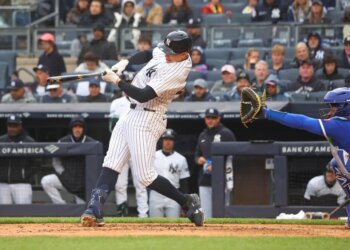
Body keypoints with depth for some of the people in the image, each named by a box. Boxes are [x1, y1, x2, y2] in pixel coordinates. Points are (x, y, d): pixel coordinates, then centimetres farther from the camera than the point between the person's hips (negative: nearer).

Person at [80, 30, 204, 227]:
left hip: (146, 120, -9)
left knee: (146, 176, -9)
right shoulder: (165, 52, 0)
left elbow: (143, 95, -28)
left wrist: (116, 80, -19)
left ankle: (188, 202, 7)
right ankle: (95, 210, -6)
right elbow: (148, 55, 24)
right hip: (132, 113, 9)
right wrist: (126, 62, 6)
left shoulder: (177, 72, -26)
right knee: (111, 164, 0)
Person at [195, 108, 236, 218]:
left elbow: (232, 156, -7)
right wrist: (199, 160, 2)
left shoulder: (226, 134, -1)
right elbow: (197, 155, 27)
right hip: (205, 181, 6)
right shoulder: (202, 136, 19)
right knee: (205, 214, 4)